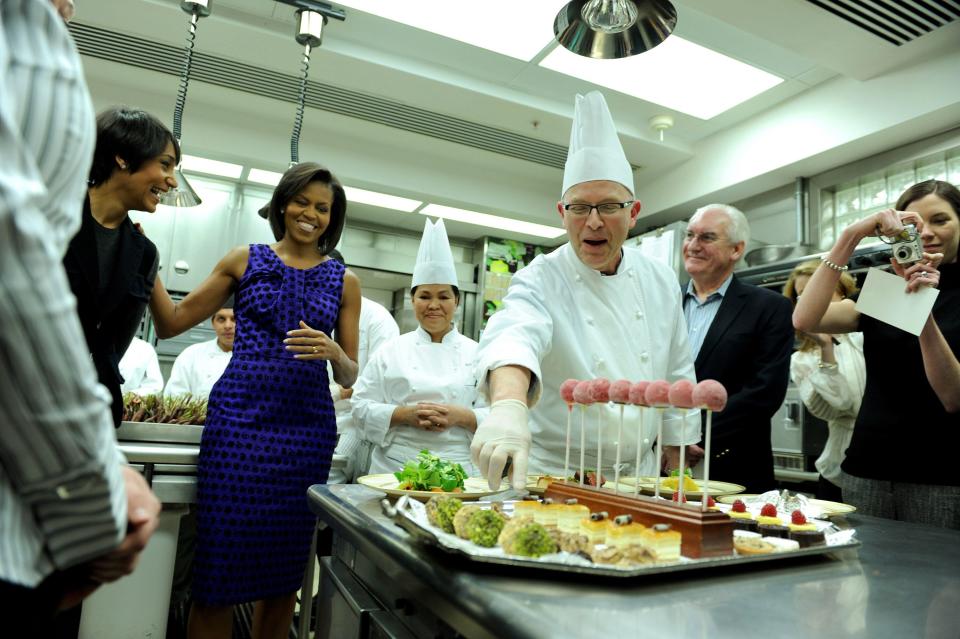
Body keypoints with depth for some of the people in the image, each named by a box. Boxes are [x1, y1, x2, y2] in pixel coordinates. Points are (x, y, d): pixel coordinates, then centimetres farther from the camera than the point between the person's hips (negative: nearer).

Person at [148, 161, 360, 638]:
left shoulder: (344, 281, 9)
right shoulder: (246, 260, 8)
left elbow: (350, 377, 8)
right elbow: (171, 323, 7)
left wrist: (333, 352, -14)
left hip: (307, 428, 1)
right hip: (239, 419, -1)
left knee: (284, 570, 10)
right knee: (218, 562, 0)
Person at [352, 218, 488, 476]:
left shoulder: (475, 353, 4)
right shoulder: (391, 350, 5)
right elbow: (362, 407, 2)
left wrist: (461, 416, -15)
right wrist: (405, 414, -12)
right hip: (395, 468, 0)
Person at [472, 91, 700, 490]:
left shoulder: (661, 281, 1)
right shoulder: (540, 281, -14)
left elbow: (677, 374, 9)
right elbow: (515, 337, -36)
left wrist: (677, 457, 11)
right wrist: (508, 404, -55)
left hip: (640, 473, 4)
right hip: (558, 475, -3)